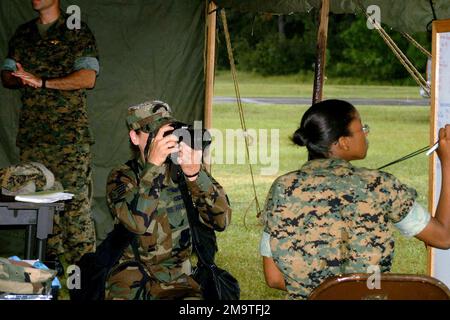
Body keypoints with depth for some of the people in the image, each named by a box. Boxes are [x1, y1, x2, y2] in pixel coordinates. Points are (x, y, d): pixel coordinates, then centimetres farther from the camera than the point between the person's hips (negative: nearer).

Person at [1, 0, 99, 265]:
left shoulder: (77, 32, 2)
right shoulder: (22, 34, 19)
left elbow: (87, 78, -9)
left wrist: (42, 82, -14)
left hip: (70, 135, -5)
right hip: (31, 133, 5)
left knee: (76, 202, -8)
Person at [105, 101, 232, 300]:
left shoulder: (183, 169, 2)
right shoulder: (122, 177, -2)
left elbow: (221, 220, -11)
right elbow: (137, 222, -22)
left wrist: (194, 173, -23)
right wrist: (153, 164, -26)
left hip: (177, 278, 1)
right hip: (131, 275, -1)